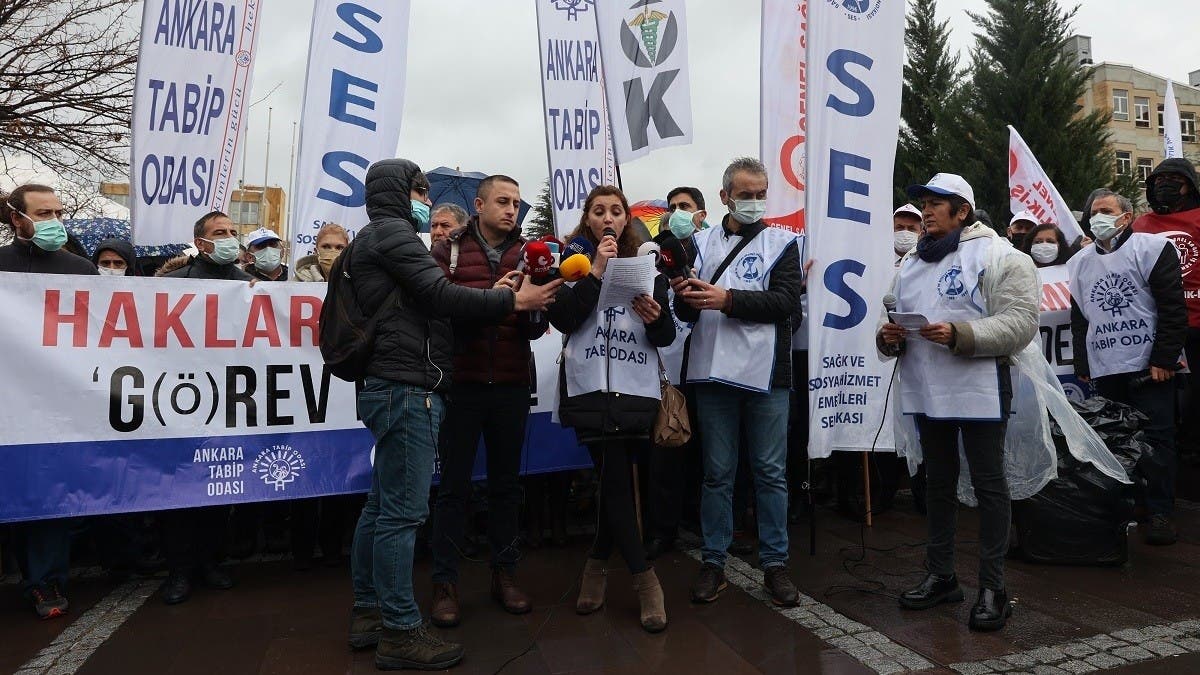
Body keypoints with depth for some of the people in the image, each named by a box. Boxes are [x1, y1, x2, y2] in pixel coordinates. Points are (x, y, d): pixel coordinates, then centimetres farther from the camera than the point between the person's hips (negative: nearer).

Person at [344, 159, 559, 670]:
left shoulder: (376, 238, 25)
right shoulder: (393, 231, -6)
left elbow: (420, 306, 18)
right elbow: (440, 296, -16)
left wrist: (491, 295, 9)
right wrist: (514, 300, -9)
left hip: (393, 388, 11)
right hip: (408, 388, -11)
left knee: (382, 506, 14)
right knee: (403, 512, -7)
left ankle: (368, 612, 23)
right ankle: (400, 634, 0)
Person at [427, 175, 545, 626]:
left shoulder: (526, 254, 7)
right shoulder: (448, 252, 2)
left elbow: (538, 328, 3)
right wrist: (490, 296, -25)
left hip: (511, 386, 3)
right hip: (461, 383, -2)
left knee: (506, 483, 12)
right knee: (454, 485, 4)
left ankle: (504, 574, 26)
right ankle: (445, 583, 16)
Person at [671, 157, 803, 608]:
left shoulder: (782, 243, 6)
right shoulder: (702, 242, 11)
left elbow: (786, 301, -9)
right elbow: (687, 312, 9)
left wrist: (728, 300, -18)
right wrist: (685, 298, -14)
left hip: (765, 372, -1)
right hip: (713, 370, 2)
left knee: (771, 472, 7)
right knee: (717, 473, 10)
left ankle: (774, 563, 19)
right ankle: (714, 563, 21)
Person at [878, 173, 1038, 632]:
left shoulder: (997, 256, -6)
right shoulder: (911, 264, 16)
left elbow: (1020, 323, -15)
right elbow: (896, 317, 19)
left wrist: (960, 334, -27)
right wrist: (890, 337, -4)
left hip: (978, 390, -7)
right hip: (925, 392, 7)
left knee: (988, 485, 2)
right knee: (937, 484, 14)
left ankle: (992, 587, 12)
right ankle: (940, 576, 27)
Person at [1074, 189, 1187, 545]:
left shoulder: (1151, 248, -1)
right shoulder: (1080, 263, 14)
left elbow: (1173, 308, -6)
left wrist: (1163, 360, -11)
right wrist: (1083, 367, 11)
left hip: (1149, 366, -4)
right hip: (1104, 370, 4)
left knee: (1157, 439, -2)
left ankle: (1160, 512, 6)